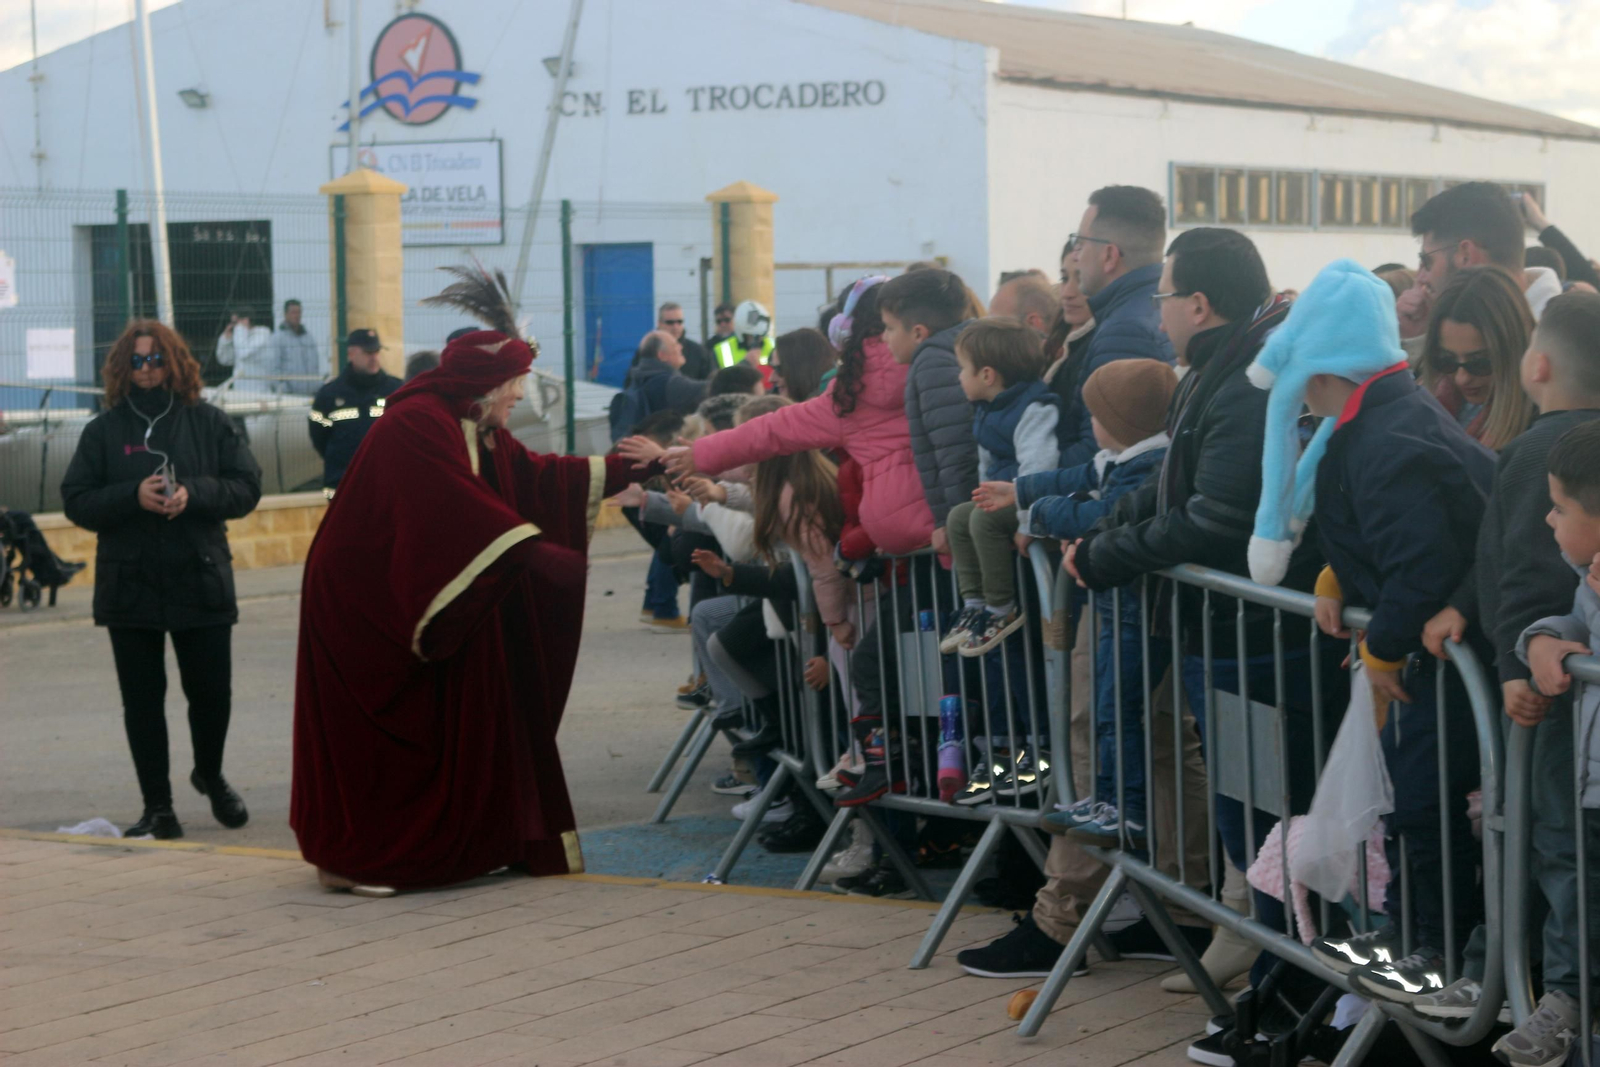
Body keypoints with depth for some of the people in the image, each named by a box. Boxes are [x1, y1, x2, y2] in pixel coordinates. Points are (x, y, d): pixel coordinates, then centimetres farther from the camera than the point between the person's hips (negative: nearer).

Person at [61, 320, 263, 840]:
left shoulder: (209, 422, 3)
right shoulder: (103, 431, 3)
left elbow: (246, 486, 0)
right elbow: (76, 501, -1)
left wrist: (193, 493, -17)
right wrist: (133, 496, -17)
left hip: (202, 582, 0)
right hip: (129, 587, 0)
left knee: (212, 692, 6)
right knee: (142, 700, 3)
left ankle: (210, 775, 34)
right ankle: (157, 807, 11)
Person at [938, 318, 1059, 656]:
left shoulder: (1034, 408, -23)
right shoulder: (988, 409, 10)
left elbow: (1038, 467, -31)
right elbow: (987, 463, 24)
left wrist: (1026, 523, -31)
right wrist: (988, 494, 16)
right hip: (1002, 495, 11)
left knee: (984, 520, -26)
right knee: (959, 516, 4)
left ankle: (1003, 611, -14)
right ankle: (974, 604, 5)